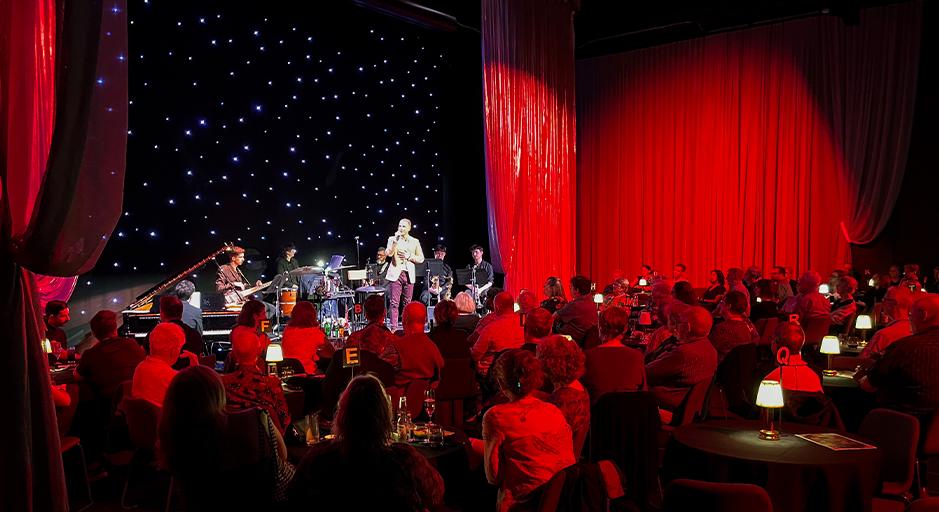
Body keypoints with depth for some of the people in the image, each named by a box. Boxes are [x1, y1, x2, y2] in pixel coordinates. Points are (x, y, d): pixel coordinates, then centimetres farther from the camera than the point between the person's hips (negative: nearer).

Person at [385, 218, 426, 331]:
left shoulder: (415, 242, 12)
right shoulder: (392, 239, 7)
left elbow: (421, 258, 9)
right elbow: (389, 253, -9)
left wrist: (409, 256, -4)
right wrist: (395, 240, -15)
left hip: (409, 274, 2)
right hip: (395, 273, -2)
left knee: (407, 303, 5)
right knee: (394, 303, -6)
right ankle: (394, 328, -6)